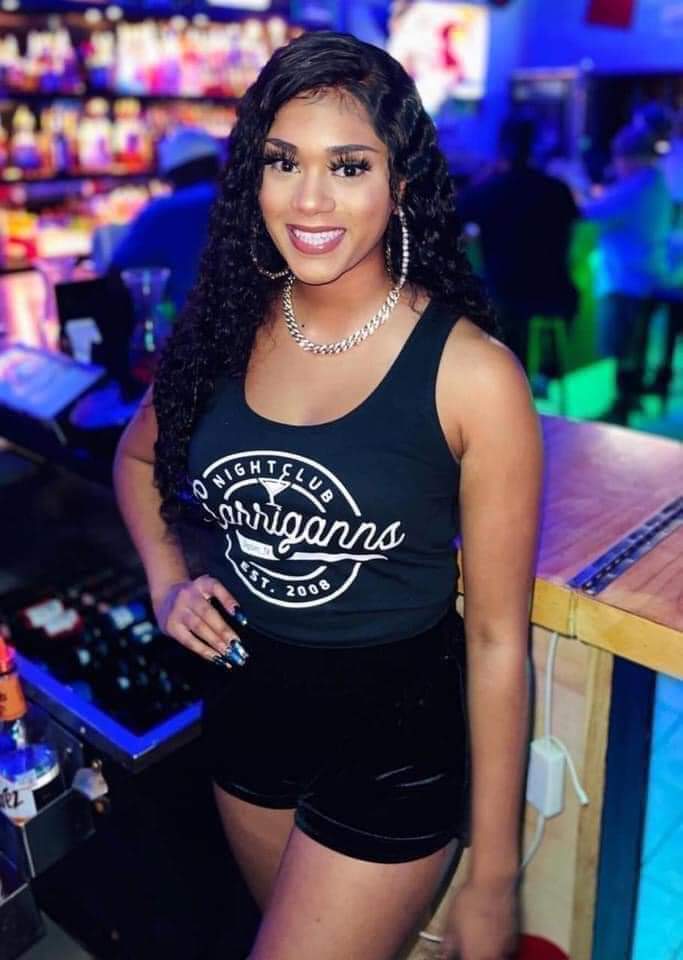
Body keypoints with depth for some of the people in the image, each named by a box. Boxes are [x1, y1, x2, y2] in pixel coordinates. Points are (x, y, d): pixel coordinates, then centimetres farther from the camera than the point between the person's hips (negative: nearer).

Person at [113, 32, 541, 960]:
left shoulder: (473, 375, -20)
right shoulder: (228, 328, -6)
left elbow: (497, 636, -15)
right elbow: (138, 458, 14)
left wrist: (493, 882, -9)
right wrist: (168, 581, -3)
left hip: (397, 739, -5)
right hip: (245, 702, 6)